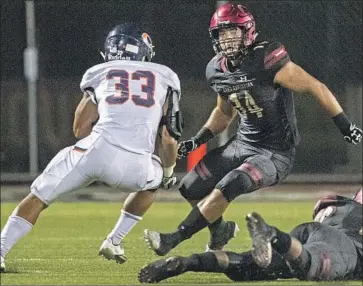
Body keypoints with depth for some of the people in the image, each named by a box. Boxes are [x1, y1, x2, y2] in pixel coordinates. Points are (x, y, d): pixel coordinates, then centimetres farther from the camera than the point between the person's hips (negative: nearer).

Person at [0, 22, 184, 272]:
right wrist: (168, 173, 38)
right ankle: (114, 242, 27)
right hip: (134, 167, 0)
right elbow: (170, 138, 21)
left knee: (38, 197, 13)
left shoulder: (99, 74, 22)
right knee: (153, 180, 35)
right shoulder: (165, 77, 24)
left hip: (97, 149, 0)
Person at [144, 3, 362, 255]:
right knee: (190, 188, 5)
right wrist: (197, 141, 8)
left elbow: (315, 88, -15)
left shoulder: (266, 61, -22)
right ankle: (221, 231, 33)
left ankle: (171, 241, -19)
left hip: (276, 153, -8)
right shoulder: (217, 70, 1)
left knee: (227, 187, -26)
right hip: (243, 144, 8)